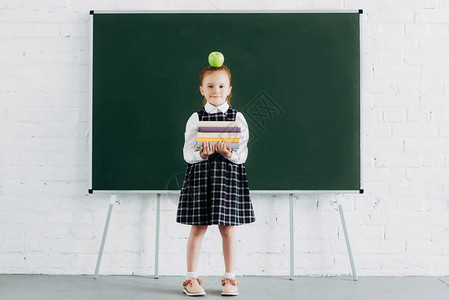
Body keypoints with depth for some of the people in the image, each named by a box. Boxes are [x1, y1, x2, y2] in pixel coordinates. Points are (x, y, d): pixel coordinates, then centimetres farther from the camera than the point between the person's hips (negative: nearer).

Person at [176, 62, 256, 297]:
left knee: (228, 228, 4)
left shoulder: (237, 118, 3)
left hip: (229, 175, 0)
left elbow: (242, 154, -2)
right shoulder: (196, 118, 3)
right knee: (198, 227, 3)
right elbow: (187, 153, -2)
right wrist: (202, 154, -21)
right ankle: (191, 277, 14)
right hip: (200, 174, 0)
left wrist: (230, 153, -22)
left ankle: (229, 277, 17)